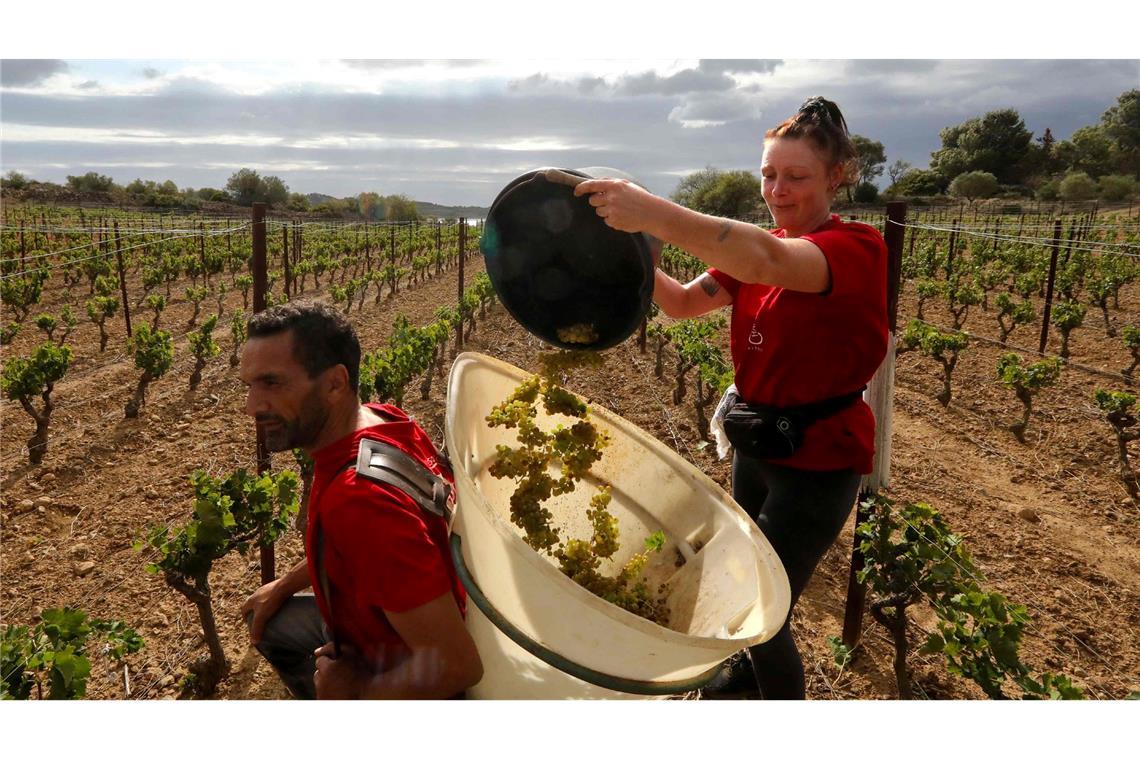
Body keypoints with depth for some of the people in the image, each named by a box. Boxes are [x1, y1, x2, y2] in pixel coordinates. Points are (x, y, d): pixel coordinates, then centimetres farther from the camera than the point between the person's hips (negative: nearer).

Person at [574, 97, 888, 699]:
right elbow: (682, 302, -4)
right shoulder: (759, 251, 4)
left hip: (819, 458, -8)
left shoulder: (858, 248, -21)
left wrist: (652, 212, -54)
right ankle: (751, 670, 54)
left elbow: (769, 262, -43)